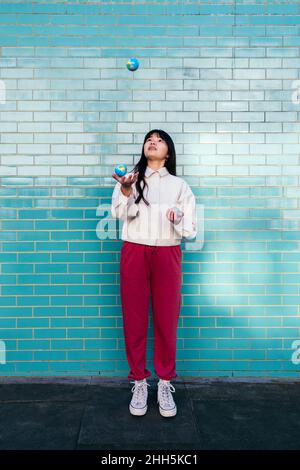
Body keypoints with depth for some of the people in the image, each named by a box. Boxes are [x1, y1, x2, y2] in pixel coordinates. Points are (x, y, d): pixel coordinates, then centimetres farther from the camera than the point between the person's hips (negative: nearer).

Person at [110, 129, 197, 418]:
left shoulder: (179, 185, 10)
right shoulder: (130, 179, 10)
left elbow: (190, 231, 5)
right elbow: (119, 213, -9)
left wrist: (178, 219, -16)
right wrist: (126, 190, -26)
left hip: (167, 255, 0)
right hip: (134, 253, 0)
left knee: (166, 320, 2)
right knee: (134, 319, 3)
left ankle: (165, 383, 19)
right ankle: (139, 382, 19)